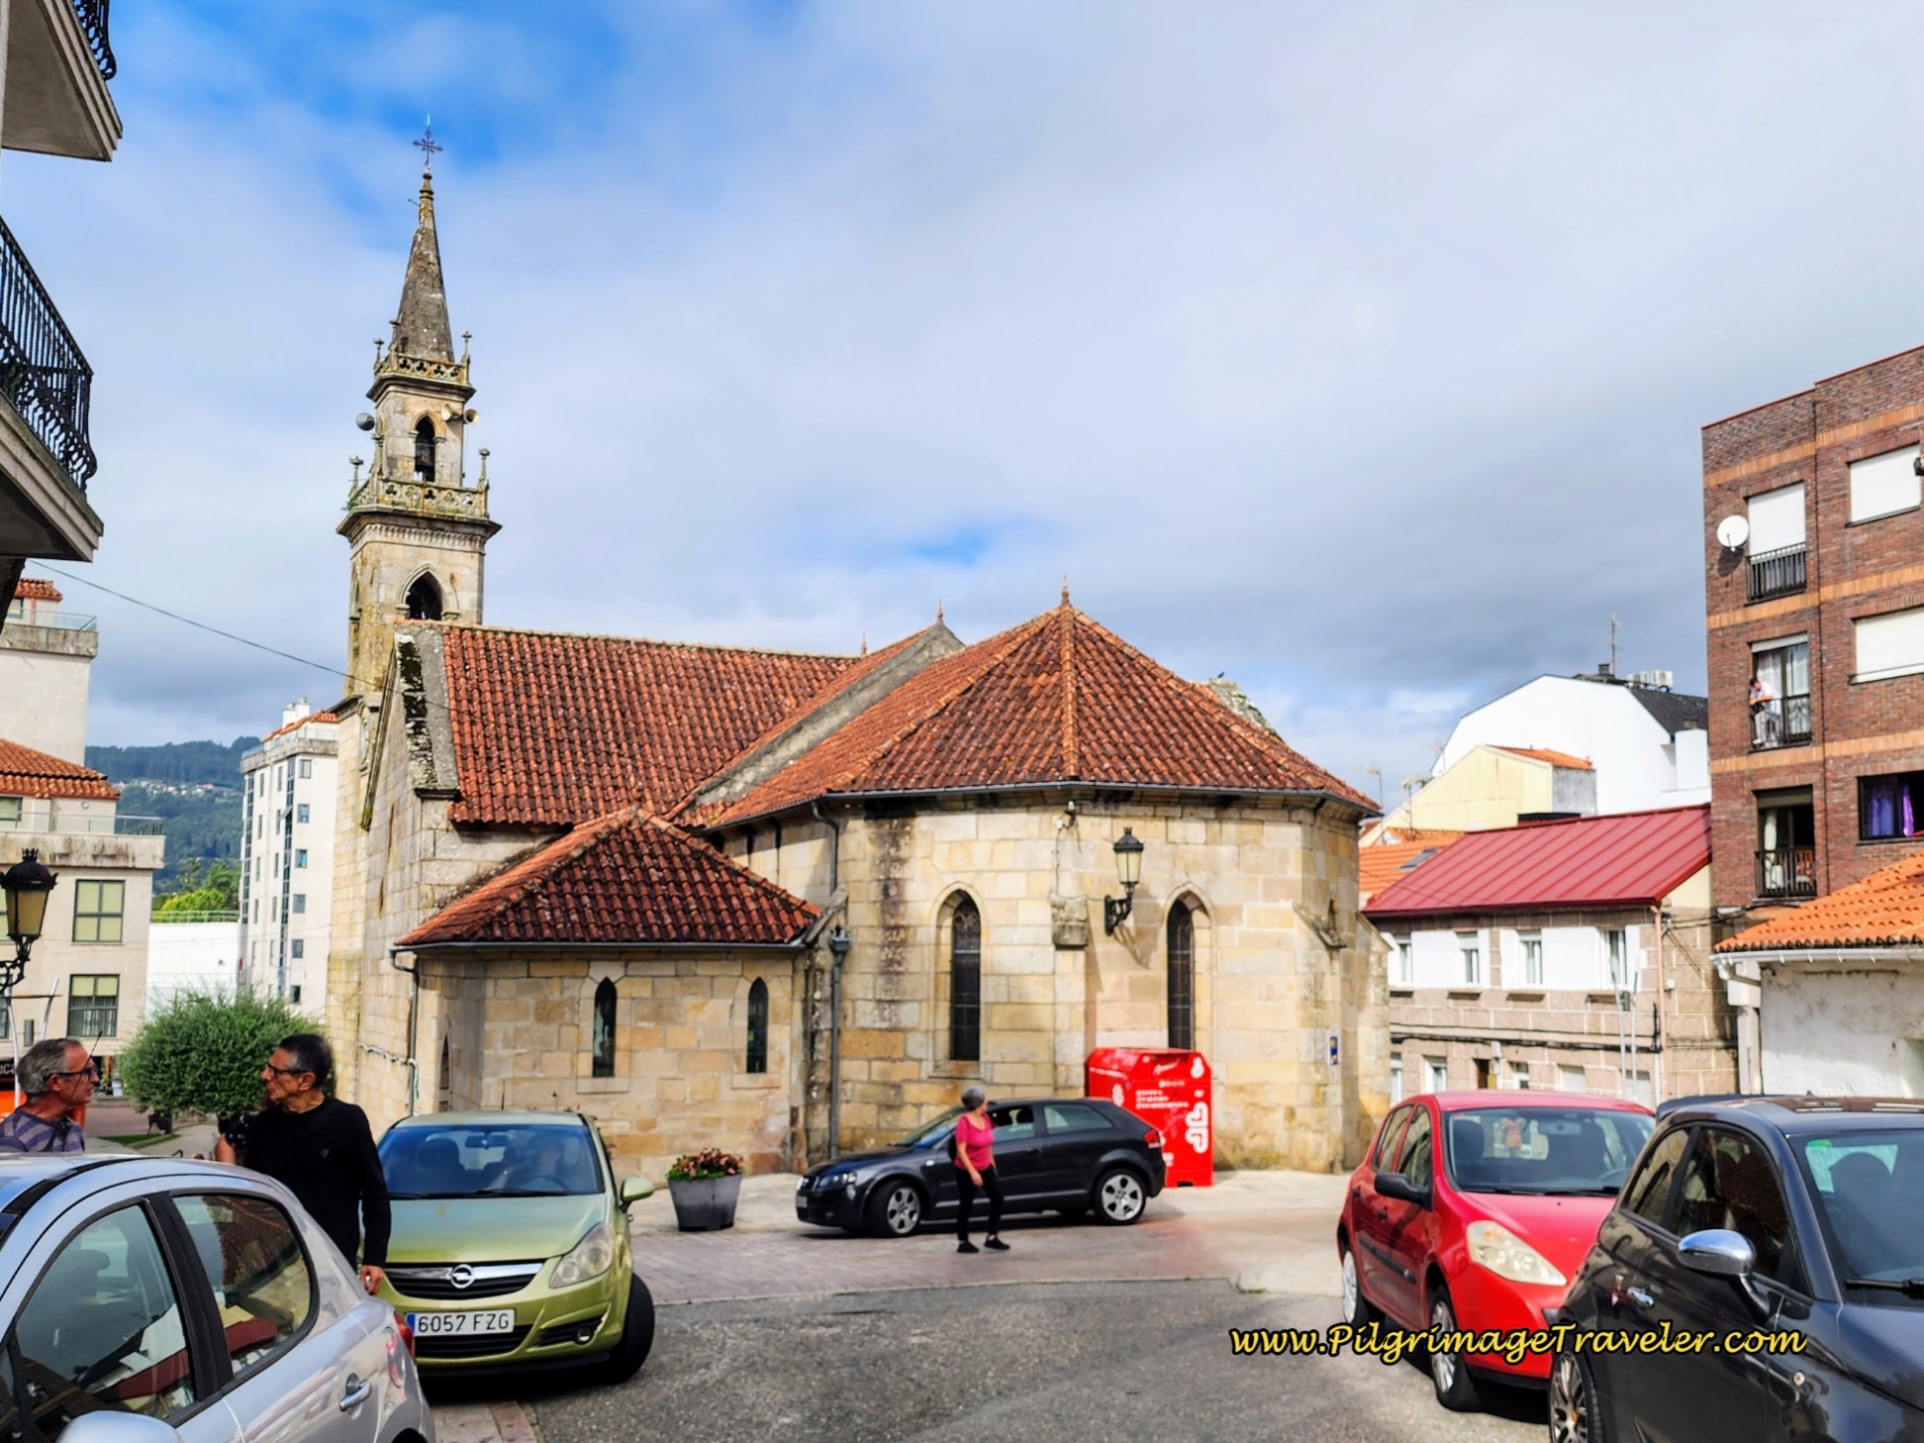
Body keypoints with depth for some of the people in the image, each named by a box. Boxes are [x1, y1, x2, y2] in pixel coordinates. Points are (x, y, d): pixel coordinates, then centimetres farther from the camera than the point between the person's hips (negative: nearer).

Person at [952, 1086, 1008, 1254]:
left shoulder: (985, 1119, 4)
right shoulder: (964, 1122, -18)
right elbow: (961, 1151, -20)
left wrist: (993, 1165, 17)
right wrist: (972, 1172, -23)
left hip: (985, 1168, 7)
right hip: (966, 1171, -7)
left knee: (997, 1197, -1)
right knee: (965, 1205, 3)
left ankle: (992, 1237, 7)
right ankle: (963, 1242, 14)